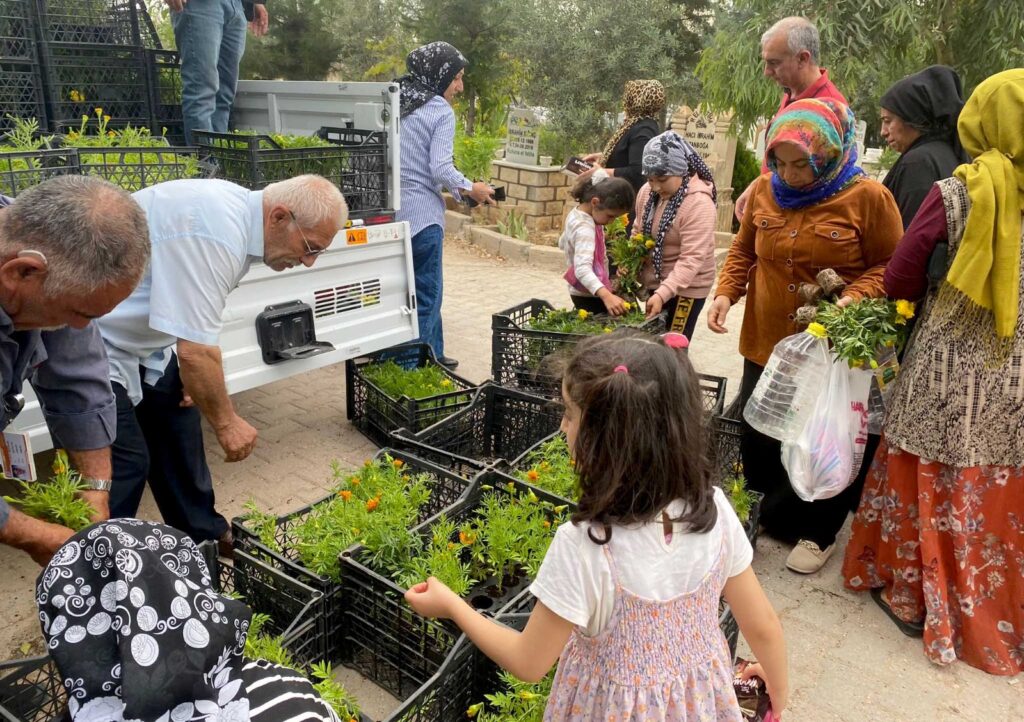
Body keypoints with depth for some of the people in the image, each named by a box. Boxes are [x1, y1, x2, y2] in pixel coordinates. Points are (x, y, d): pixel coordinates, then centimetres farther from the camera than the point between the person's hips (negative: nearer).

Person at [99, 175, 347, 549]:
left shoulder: (237, 210, -2)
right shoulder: (215, 233, -32)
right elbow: (195, 349, -31)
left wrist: (194, 376, 4)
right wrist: (227, 423, -18)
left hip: (134, 333, 10)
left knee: (179, 424, 13)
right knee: (125, 463, -10)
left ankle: (203, 538, 26)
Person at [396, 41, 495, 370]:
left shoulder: (395, 104, 11)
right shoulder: (441, 111, -9)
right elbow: (440, 168, -17)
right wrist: (471, 189, -2)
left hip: (390, 208, 8)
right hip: (421, 214, -8)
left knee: (424, 290, 19)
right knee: (427, 297, 2)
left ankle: (433, 355, 29)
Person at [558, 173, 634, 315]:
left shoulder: (576, 213, 2)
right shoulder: (585, 228, -29)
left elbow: (562, 243, 20)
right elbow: (582, 269, -44)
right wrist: (606, 296, -56)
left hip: (580, 292, 10)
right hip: (589, 297, -10)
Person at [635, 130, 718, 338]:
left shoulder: (699, 203, -23)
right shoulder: (647, 191, -2)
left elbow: (691, 259, -28)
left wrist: (662, 294, -38)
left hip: (686, 288, -7)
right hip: (655, 282, 7)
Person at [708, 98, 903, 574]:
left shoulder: (867, 197, -12)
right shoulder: (764, 191, 0)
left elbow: (890, 266, -6)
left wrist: (853, 299, -24)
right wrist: (726, 292, -6)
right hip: (765, 344, 4)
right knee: (757, 439, 17)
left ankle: (818, 532, 34)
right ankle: (765, 515, 42)